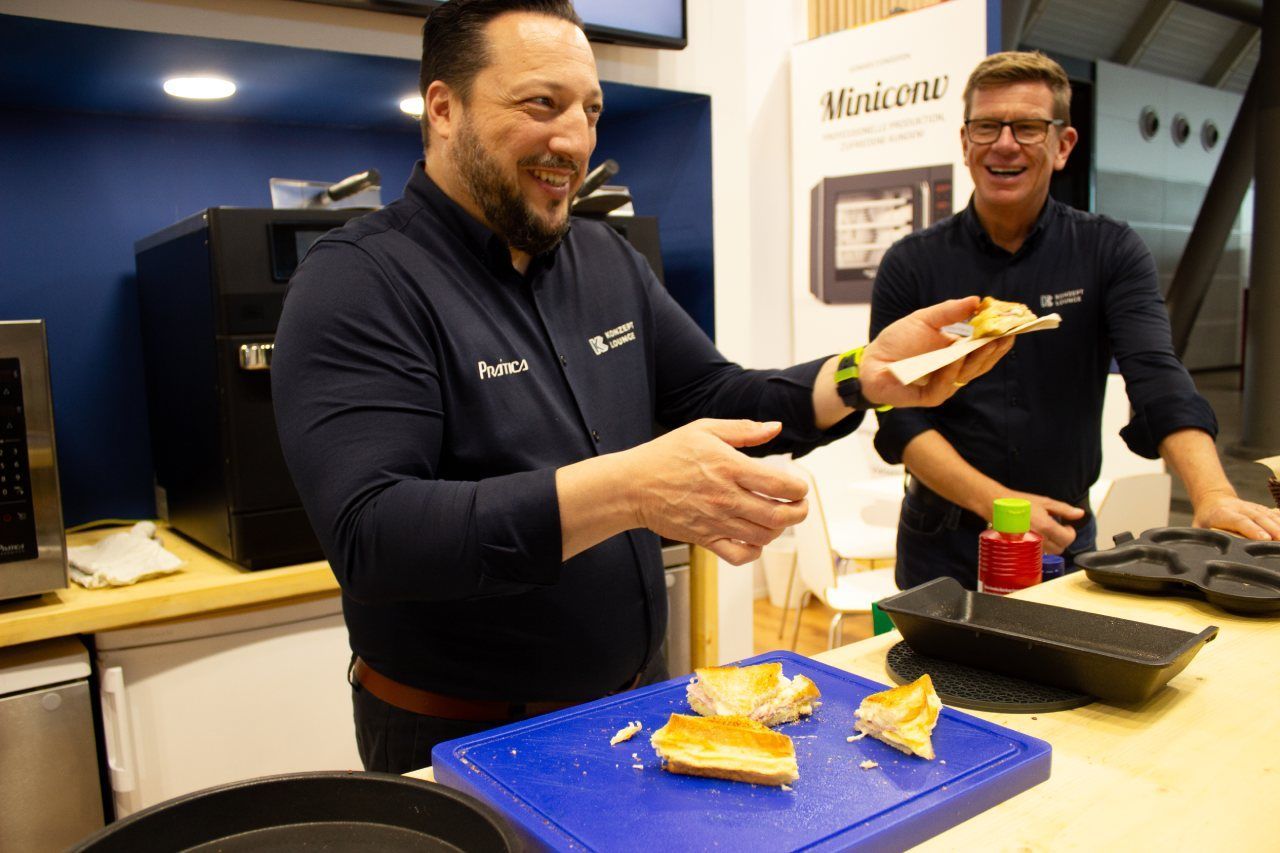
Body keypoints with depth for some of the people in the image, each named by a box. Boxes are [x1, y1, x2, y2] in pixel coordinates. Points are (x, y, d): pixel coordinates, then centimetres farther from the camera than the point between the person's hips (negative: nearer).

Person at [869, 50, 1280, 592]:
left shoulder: (1109, 253, -2)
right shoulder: (911, 266, -6)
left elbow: (1157, 375, -15)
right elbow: (898, 417, -11)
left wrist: (1213, 496, -32)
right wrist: (996, 503, -23)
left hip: (1065, 541, 2)